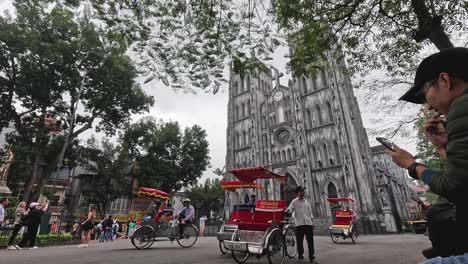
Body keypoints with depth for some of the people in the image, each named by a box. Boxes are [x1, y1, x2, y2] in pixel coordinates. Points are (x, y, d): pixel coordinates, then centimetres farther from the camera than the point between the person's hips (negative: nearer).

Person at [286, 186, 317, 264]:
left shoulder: (306, 202, 12)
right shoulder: (295, 202, -1)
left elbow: (310, 213, 16)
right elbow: (290, 210, -10)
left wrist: (312, 223, 11)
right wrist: (287, 211, -32)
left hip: (308, 224, 3)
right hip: (299, 224, -3)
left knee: (310, 241, 2)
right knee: (299, 241, 3)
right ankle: (300, 255, 21)